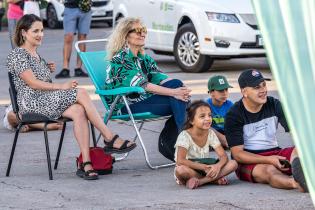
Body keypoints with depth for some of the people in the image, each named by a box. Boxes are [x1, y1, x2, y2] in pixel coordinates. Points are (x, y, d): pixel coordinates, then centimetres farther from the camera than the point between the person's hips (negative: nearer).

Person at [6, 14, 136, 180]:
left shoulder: (36, 54, 25)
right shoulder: (17, 54, -3)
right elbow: (32, 83, -13)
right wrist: (61, 86, -15)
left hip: (46, 101, 8)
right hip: (31, 102, -8)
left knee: (79, 111, -25)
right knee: (81, 93, -24)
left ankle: (86, 162, -37)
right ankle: (110, 139, -22)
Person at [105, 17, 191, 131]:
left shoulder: (144, 57, 14)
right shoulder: (121, 58, -13)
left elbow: (160, 77, 2)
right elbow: (142, 85, -22)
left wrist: (180, 90, -19)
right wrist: (173, 92, -28)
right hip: (125, 106, -8)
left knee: (176, 84, -16)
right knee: (175, 101, -24)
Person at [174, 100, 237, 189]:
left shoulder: (210, 134, 0)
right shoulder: (185, 136, -17)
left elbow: (223, 156, -3)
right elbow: (180, 161, -28)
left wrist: (218, 166, -28)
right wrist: (204, 168, -29)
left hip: (206, 167, 5)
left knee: (233, 164, -16)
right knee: (181, 170, -41)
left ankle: (199, 181, -23)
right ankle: (215, 179, -23)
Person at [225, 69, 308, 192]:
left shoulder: (274, 105, 7)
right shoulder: (234, 116, -6)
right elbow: (237, 154, -11)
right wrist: (269, 160, -24)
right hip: (248, 162, -4)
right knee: (269, 170, -38)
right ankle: (297, 183, -72)